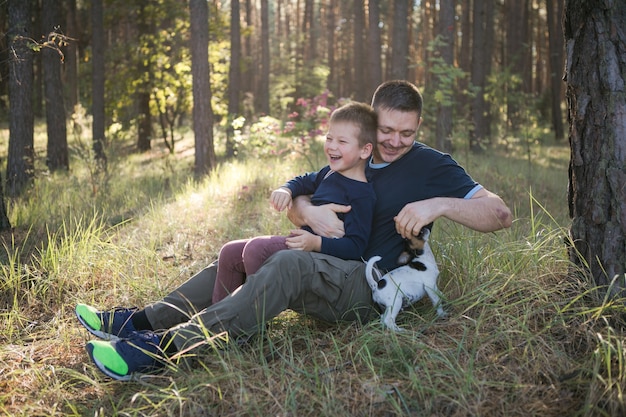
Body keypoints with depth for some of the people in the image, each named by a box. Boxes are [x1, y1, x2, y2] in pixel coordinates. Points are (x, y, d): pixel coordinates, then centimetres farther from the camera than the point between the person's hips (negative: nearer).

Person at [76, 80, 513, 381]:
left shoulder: (432, 166, -4)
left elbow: (500, 214, -13)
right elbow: (292, 202, 8)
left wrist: (439, 203, -28)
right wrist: (309, 210, -17)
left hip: (372, 286, -8)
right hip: (329, 268, 8)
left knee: (289, 265, -34)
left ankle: (164, 348, -40)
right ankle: (144, 321, -5)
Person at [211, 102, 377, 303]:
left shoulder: (362, 194, -16)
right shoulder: (329, 173, 12)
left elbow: (355, 246, -22)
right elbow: (305, 181, 30)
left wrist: (316, 243, -32)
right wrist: (286, 190, 7)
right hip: (300, 241, 10)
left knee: (256, 248, -29)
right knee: (230, 252, 5)